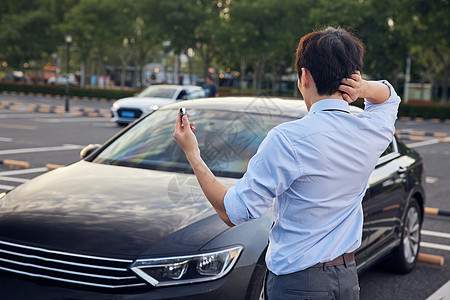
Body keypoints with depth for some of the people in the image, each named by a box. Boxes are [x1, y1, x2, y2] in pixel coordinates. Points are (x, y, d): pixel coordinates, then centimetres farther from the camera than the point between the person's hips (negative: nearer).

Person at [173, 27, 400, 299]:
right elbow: (389, 94, 22)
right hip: (349, 277, 6)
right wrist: (365, 88, -1)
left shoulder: (289, 139, -22)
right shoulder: (373, 131, -4)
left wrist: (192, 154, -9)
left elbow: (233, 212, -18)